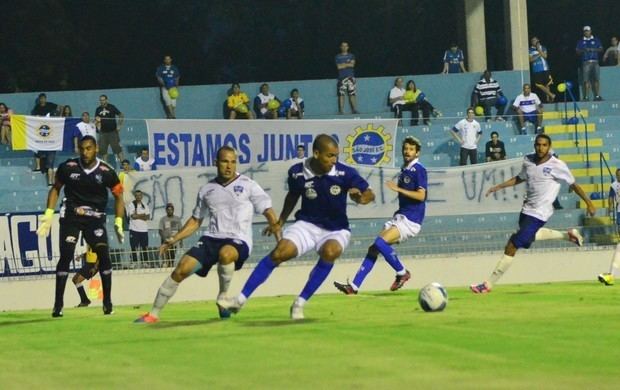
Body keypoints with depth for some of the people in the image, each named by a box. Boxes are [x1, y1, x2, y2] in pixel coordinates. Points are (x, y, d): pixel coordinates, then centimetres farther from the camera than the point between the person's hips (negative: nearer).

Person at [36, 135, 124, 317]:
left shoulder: (106, 172, -7)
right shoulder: (67, 167, -6)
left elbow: (118, 196, 5)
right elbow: (56, 188, 10)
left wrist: (118, 223, -2)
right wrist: (49, 214, 3)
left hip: (95, 218, 0)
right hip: (71, 215, 0)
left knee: (103, 255, -12)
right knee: (66, 255, -10)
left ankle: (107, 302, 0)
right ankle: (58, 303, -5)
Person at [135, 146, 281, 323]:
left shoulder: (247, 185, 2)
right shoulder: (207, 190, 13)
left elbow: (267, 210, 2)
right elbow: (196, 220, 23)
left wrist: (276, 228, -17)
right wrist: (174, 239, 16)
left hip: (238, 241, -4)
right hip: (211, 238, 4)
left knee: (225, 253, -39)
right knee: (182, 268, -14)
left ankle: (223, 297, -14)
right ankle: (153, 314, -4)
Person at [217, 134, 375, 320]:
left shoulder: (345, 173, -16)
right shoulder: (297, 172, -10)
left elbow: (370, 194, -10)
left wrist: (361, 198, -33)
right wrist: (280, 222, 15)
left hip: (335, 230, -1)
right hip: (307, 224, 1)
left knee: (330, 252, -34)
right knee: (280, 252, -21)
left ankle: (300, 303, -20)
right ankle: (240, 300, -12)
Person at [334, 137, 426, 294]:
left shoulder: (419, 170, -9)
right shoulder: (404, 169, 16)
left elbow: (421, 195, -19)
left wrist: (398, 189, -20)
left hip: (411, 220, -8)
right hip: (400, 216, 8)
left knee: (380, 242, -23)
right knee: (374, 248, 0)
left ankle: (402, 273, -5)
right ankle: (354, 286, 0)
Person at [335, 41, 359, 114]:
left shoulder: (351, 55, 13)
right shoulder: (338, 56, 9)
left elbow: (352, 64, -3)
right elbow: (339, 66, -4)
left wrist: (344, 64, -5)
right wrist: (348, 64, -1)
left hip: (351, 77, 1)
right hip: (341, 78, -1)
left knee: (352, 94, -2)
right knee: (341, 94, -7)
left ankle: (354, 110, -1)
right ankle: (341, 111, -7)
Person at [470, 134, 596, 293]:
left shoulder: (557, 165, -16)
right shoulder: (528, 160, 0)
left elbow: (573, 185, -6)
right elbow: (520, 178, 19)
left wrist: (589, 203, -3)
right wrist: (498, 187, 14)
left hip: (539, 213, -8)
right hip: (527, 209, 8)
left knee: (512, 246, -12)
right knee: (528, 237, 34)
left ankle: (489, 283, -6)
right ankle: (568, 235, 45)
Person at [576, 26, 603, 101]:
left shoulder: (596, 40, 14)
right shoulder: (581, 41, 15)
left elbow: (601, 49, 6)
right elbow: (577, 51, 7)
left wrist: (593, 49, -11)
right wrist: (583, 50, -13)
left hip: (595, 62, 0)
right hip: (585, 63, 0)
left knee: (596, 80, -7)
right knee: (586, 80, -6)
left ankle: (597, 95, -7)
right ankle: (586, 96, -6)